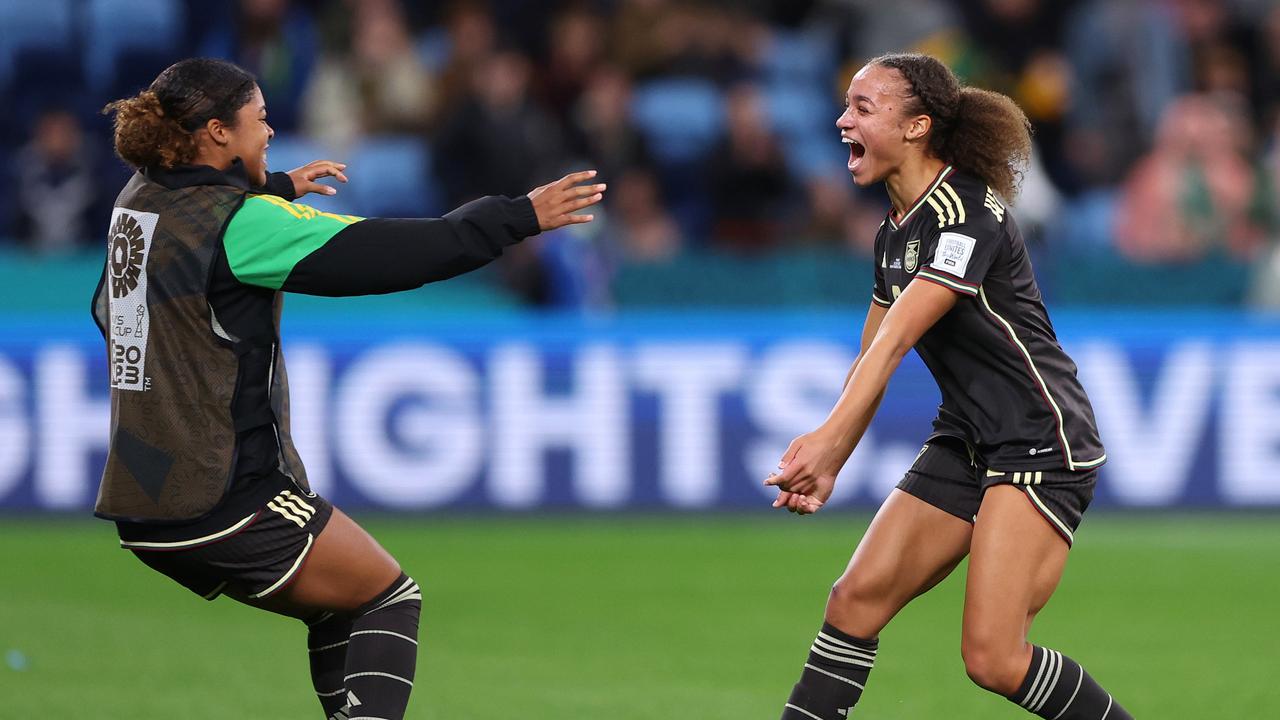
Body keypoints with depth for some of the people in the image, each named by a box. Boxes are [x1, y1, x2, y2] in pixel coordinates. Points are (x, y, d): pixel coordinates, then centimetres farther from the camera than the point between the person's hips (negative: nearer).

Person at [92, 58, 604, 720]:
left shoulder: (140, 201, 8)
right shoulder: (242, 223, -16)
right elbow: (391, 254, -19)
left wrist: (280, 187, 50)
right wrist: (520, 217, -11)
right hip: (230, 502, -8)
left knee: (338, 610, 20)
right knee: (389, 598, 7)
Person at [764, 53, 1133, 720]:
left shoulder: (967, 213, -19)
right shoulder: (895, 230, 11)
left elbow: (897, 337, -28)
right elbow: (874, 354, 17)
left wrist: (828, 439, -35)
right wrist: (826, 465, 9)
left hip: (1040, 444, -9)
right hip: (965, 441, 9)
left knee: (993, 659, -15)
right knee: (857, 597, -1)